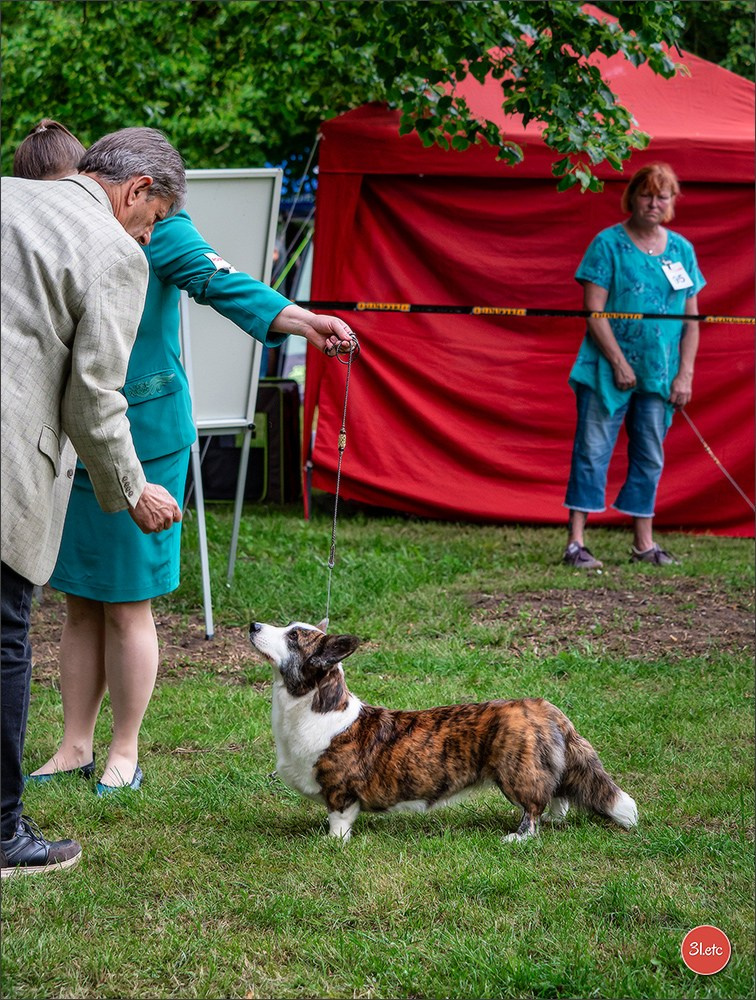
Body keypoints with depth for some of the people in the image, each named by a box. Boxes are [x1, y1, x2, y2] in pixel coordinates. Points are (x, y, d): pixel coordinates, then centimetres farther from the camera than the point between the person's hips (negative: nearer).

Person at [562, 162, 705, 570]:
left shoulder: (681, 250, 8)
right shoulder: (609, 243, -5)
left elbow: (691, 318, 10)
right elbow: (594, 310, -10)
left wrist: (685, 375, 2)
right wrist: (619, 363, -14)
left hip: (659, 375, 4)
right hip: (608, 369, -4)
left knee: (650, 457, 10)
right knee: (593, 451, -4)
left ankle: (644, 543, 18)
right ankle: (576, 542, -3)